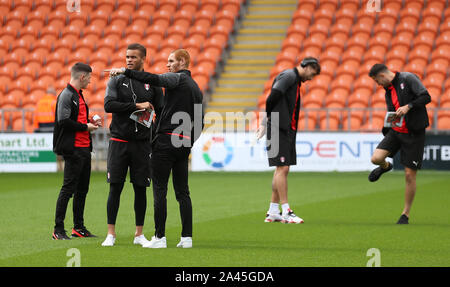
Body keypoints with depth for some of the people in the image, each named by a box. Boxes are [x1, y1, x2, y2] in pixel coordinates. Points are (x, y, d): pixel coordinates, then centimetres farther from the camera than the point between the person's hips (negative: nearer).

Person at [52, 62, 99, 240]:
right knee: (68, 188, -8)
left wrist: (89, 123, 7)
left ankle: (79, 227, 19)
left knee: (82, 189, 12)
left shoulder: (78, 95, 18)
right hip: (73, 150, -10)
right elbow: (63, 121, -21)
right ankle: (58, 229, -5)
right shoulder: (66, 95, -12)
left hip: (84, 148, 10)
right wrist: (85, 127, -13)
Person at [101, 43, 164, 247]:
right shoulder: (117, 80, 3)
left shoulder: (152, 83, 7)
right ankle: (111, 234, 3)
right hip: (119, 142, -1)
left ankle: (139, 234, 13)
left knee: (140, 189, 4)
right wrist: (137, 106, -16)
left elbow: (161, 113, 11)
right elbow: (109, 105, -11)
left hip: (142, 144, 1)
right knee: (115, 188, -2)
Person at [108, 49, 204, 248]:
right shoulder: (196, 88, 18)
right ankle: (187, 237, 6)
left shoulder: (177, 78, -6)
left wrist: (125, 72, -22)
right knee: (182, 191, 9)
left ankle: (159, 237, -7)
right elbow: (200, 122, 19)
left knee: (160, 190, -5)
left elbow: (153, 79, -24)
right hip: (184, 145, 8)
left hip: (166, 140, -8)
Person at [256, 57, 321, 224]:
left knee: (282, 170, 9)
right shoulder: (288, 76, -10)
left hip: (288, 131, 10)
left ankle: (273, 212, 13)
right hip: (279, 129, -10)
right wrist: (268, 120, -10)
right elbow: (273, 97, -20)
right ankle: (286, 211, -9)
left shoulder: (295, 79, 20)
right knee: (282, 168, -9)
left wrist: (265, 123, 13)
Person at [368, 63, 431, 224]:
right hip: (396, 131, 6)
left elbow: (426, 97, -16)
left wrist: (408, 106, -26)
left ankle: (406, 214, 10)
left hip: (414, 133, -6)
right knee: (376, 158, -15)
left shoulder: (408, 79, -9)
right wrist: (386, 129, 11)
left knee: (410, 175, -3)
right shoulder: (388, 91, 13)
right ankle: (385, 167, 24)